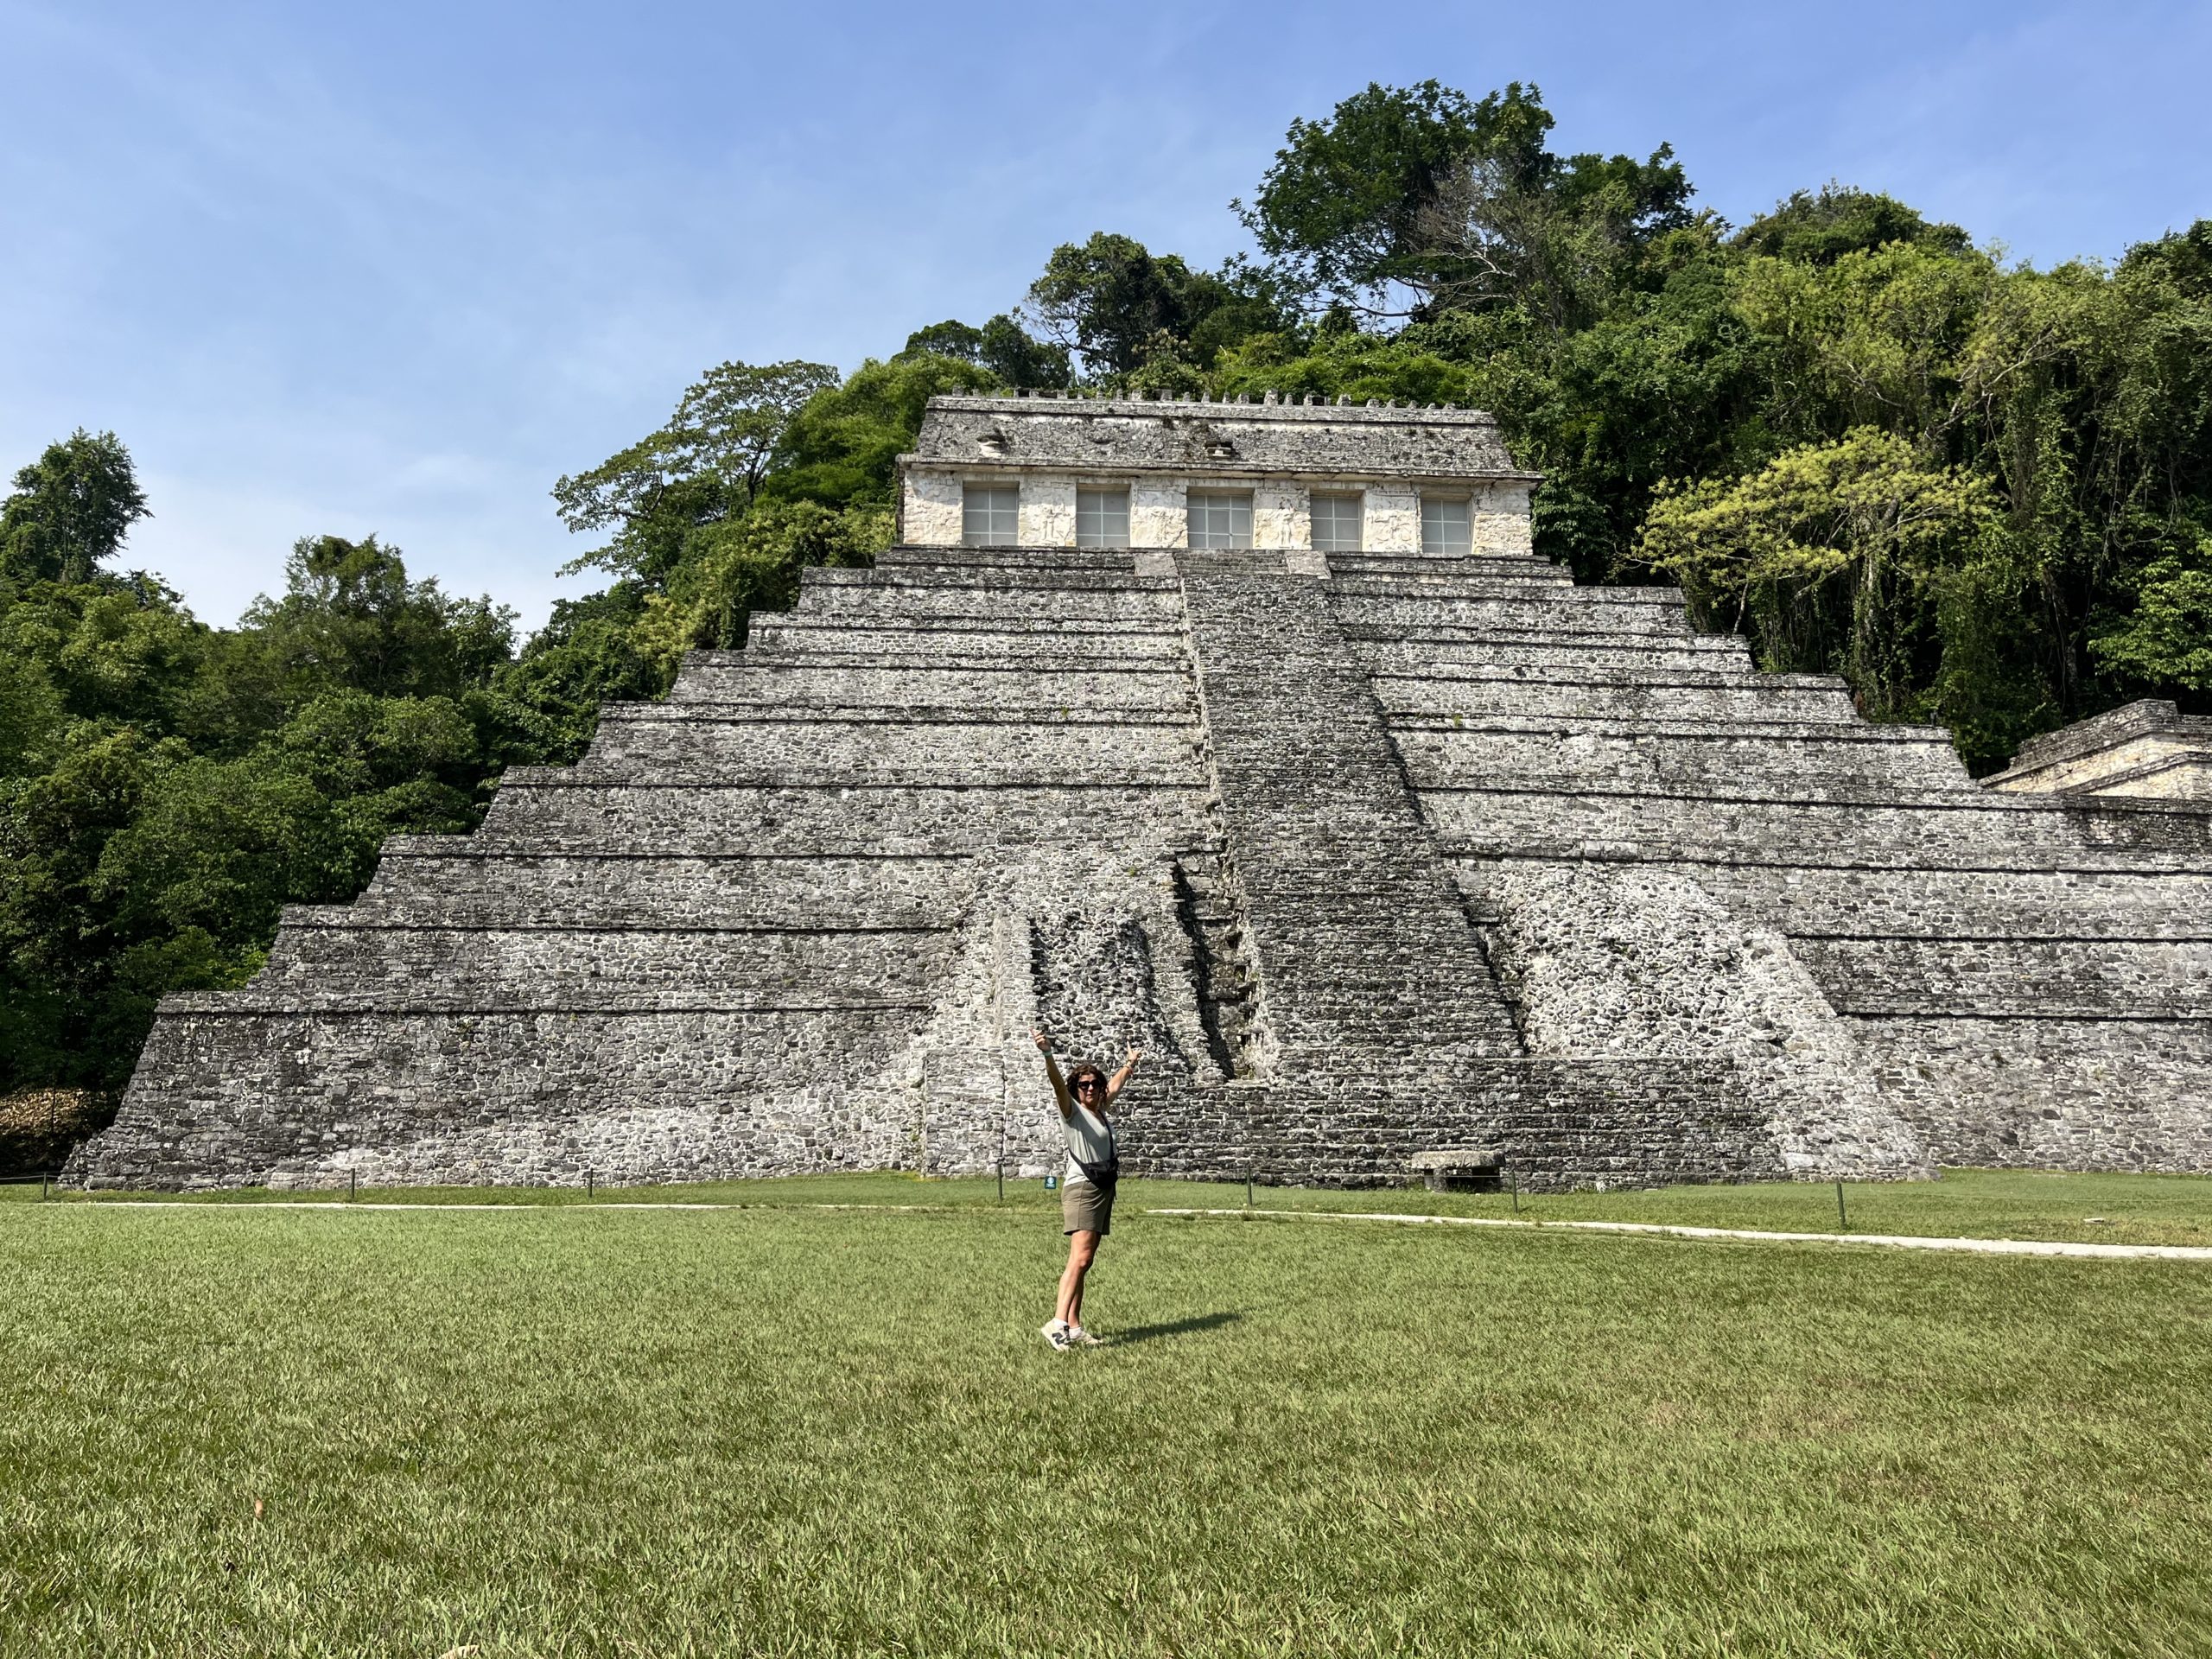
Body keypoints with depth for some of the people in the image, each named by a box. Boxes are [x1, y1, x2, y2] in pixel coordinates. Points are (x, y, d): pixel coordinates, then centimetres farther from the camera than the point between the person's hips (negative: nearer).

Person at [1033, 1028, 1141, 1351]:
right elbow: (1057, 1082, -22)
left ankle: (1073, 1328, 6)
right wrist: (1047, 1053, -39)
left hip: (1104, 1190, 8)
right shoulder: (1072, 1110, -4)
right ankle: (1058, 1322, -24)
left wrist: (1130, 1063, 52)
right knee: (1080, 1259, -19)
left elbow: (1114, 1086, 36)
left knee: (1084, 1262, 6)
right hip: (1082, 1188, -8)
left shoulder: (1101, 1111, 16)